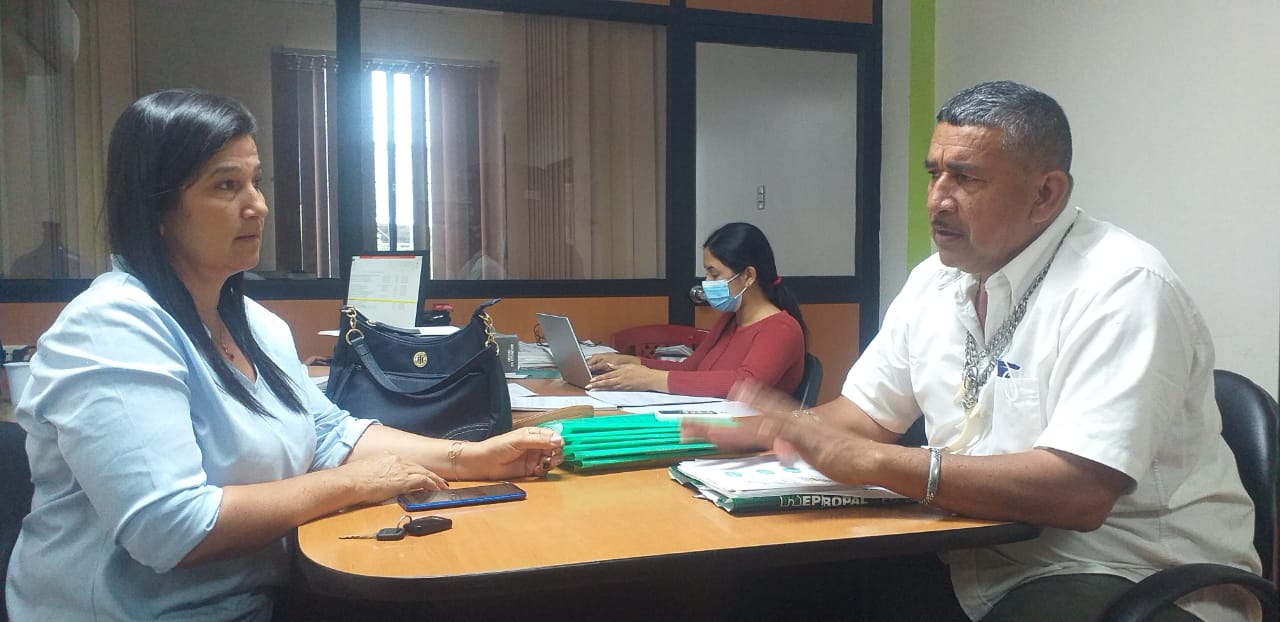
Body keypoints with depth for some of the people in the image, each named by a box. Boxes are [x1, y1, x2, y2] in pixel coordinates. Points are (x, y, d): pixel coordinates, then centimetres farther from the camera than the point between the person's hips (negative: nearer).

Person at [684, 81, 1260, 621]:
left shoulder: (1120, 287, -18)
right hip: (980, 556, 6)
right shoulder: (933, 281, 5)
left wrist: (871, 461, -30)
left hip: (1129, 572, -6)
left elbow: (1079, 492, -28)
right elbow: (867, 412, 12)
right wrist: (774, 427, -8)